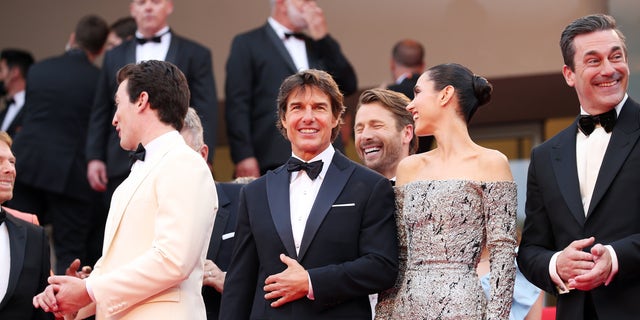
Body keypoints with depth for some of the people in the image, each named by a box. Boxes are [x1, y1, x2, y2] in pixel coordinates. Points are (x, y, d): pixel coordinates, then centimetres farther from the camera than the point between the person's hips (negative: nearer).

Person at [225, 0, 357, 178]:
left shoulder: (321, 46, 23)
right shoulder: (247, 44, 8)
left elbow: (349, 86, 10)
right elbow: (237, 104, 0)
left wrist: (323, 38, 6)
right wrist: (244, 156, -11)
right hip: (277, 161, -4)